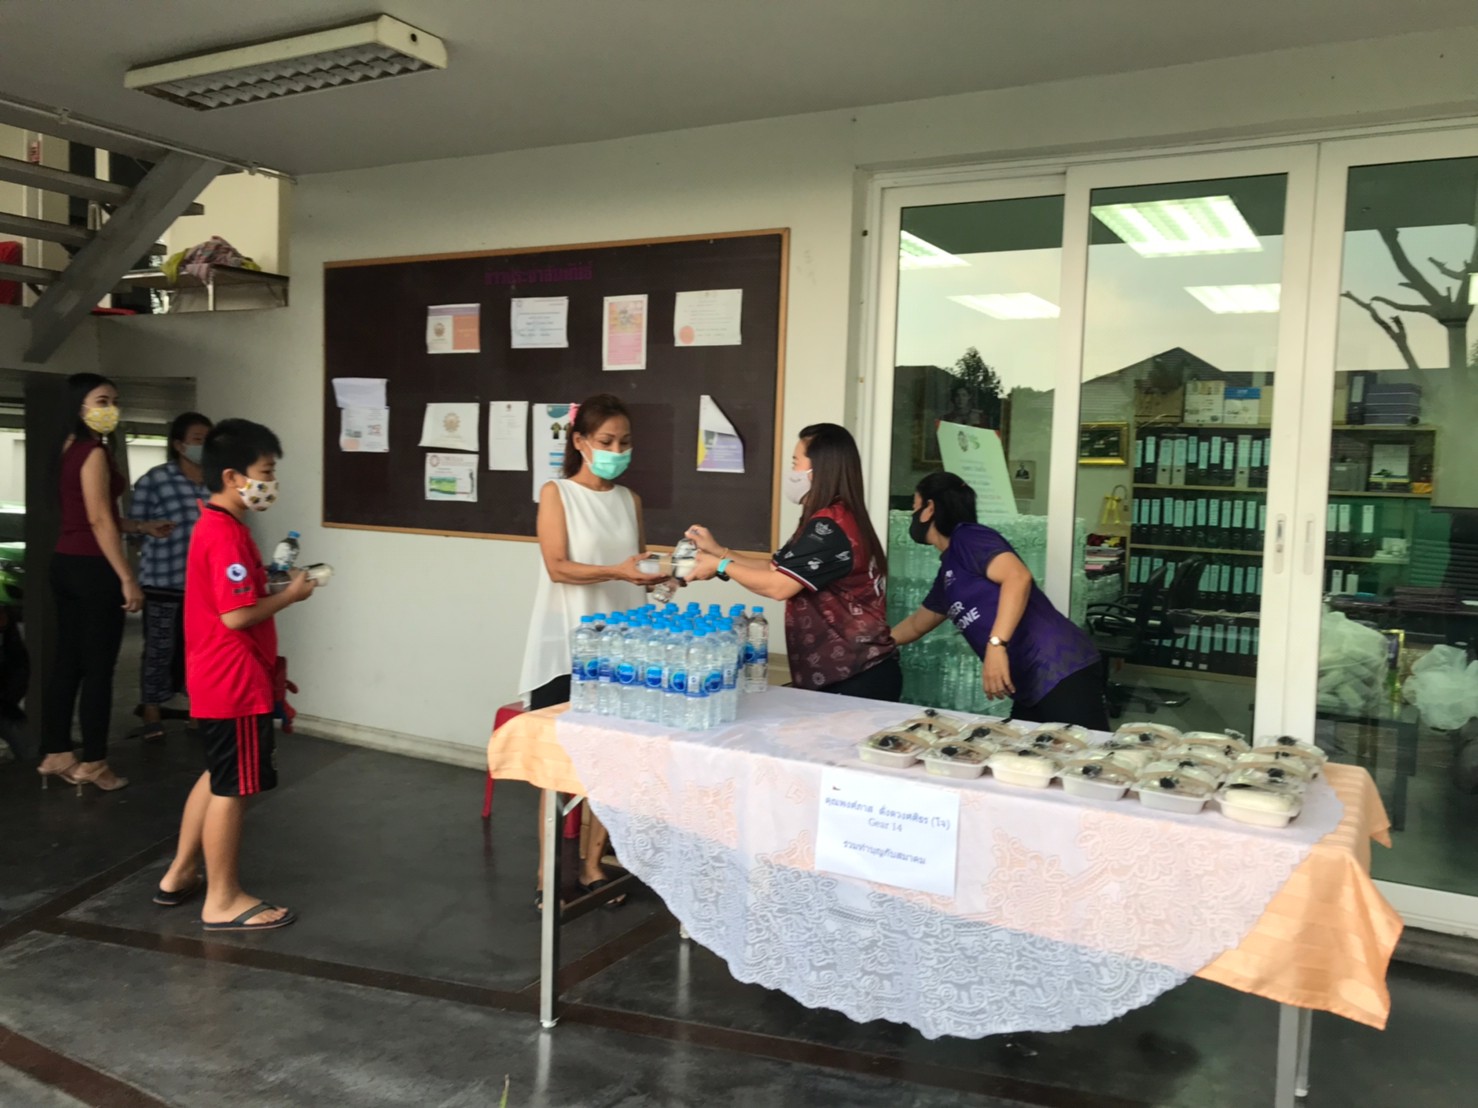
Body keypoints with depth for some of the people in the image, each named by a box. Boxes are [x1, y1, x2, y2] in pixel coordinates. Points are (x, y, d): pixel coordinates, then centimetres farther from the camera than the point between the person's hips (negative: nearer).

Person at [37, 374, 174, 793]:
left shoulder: (71, 450, 14)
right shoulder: (95, 452, -14)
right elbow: (100, 522, -19)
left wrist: (144, 526, 22)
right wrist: (127, 578, -19)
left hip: (66, 563, 9)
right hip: (91, 568, -9)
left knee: (67, 660, 13)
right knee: (98, 667, -2)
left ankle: (56, 755, 20)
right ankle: (92, 763, 5)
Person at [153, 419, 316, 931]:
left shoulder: (215, 527, 12)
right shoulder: (227, 535, -21)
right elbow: (237, 615, -25)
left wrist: (274, 584, 6)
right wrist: (289, 595, -13)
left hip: (219, 679, 11)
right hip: (234, 684, -11)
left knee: (218, 777, 22)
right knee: (232, 788, 1)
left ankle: (180, 875, 33)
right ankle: (222, 901, 12)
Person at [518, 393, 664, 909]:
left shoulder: (630, 500, 11)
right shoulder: (556, 494, -3)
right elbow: (558, 567, -13)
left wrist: (655, 575, -7)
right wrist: (616, 571, -26)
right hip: (567, 645, -4)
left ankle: (592, 867, 19)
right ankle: (548, 873, 12)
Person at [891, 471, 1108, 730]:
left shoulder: (967, 538, -4)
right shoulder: (948, 570, 23)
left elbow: (1018, 577, -22)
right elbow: (916, 625, 39)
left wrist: (996, 645, -30)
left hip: (1060, 673, -9)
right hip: (1031, 687, 10)